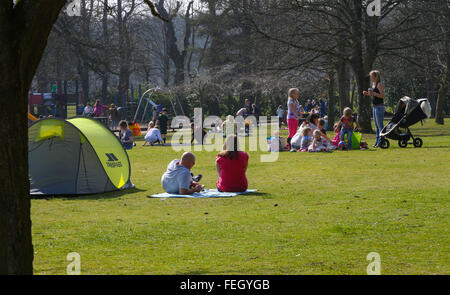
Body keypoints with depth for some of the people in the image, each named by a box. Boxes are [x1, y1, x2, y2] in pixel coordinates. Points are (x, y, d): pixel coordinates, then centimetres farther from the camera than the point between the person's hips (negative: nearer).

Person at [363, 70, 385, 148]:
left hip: (379, 107, -10)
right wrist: (368, 94, 12)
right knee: (377, 125, 12)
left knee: (380, 125, -9)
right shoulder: (374, 85, 16)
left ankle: (381, 141, -8)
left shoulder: (379, 84, -11)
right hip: (375, 107, 10)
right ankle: (377, 141, 17)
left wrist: (373, 93, -25)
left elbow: (382, 95, -18)